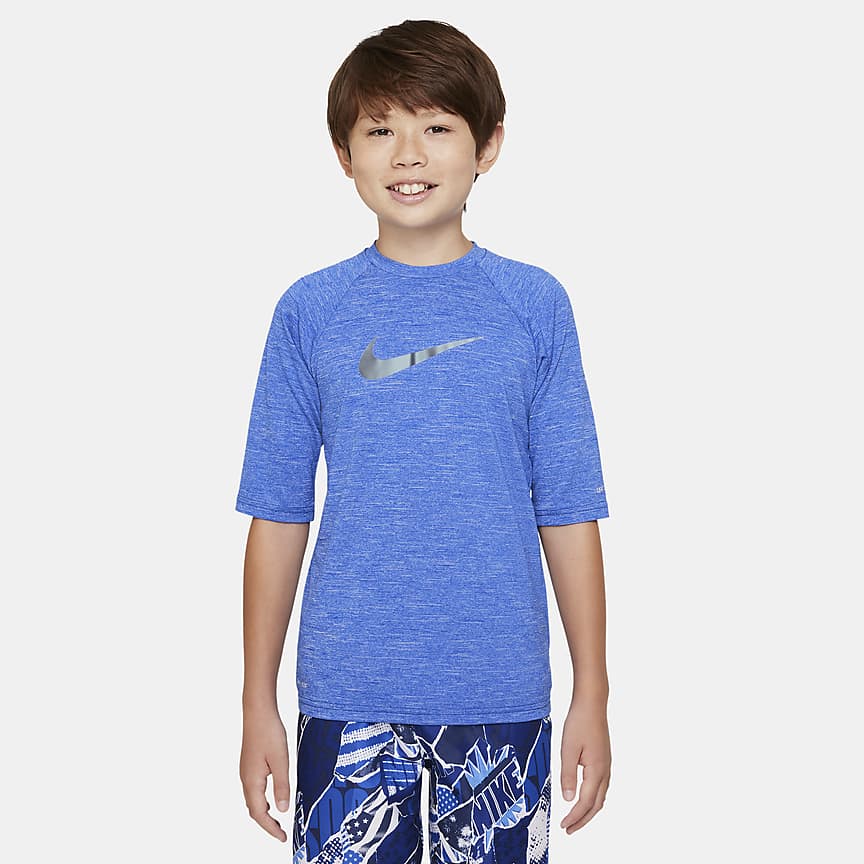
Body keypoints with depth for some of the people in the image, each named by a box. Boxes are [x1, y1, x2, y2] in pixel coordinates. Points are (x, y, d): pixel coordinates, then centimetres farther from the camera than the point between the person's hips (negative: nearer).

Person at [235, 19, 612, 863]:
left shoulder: (534, 306, 1)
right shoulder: (310, 312, 1)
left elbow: (568, 514, 3)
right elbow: (278, 518, 4)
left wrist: (591, 695, 2)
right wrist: (259, 703, 4)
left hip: (501, 697, 0)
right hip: (347, 698, 0)